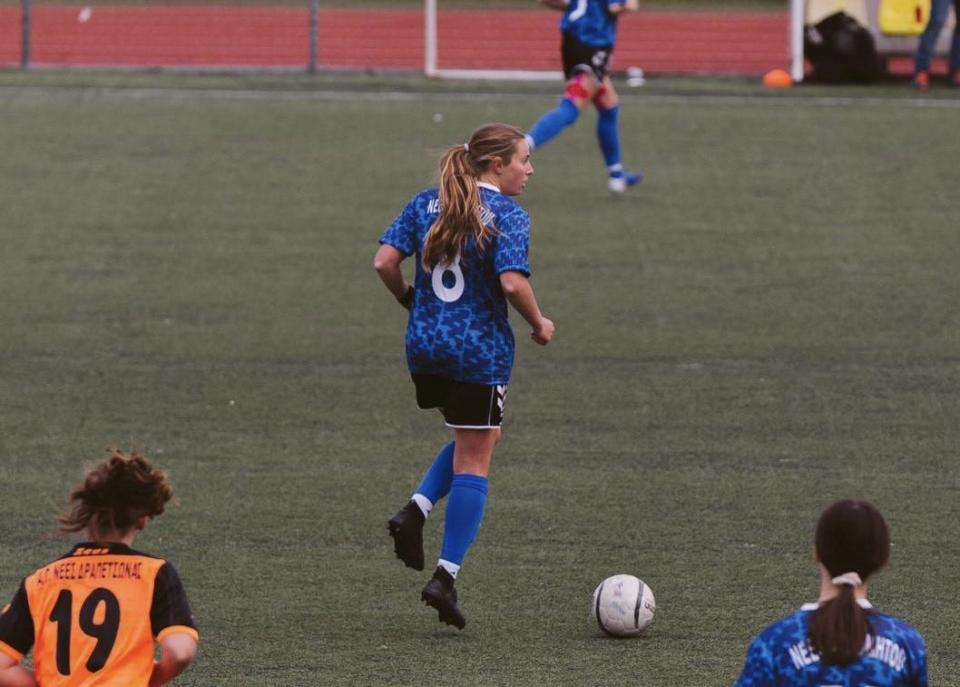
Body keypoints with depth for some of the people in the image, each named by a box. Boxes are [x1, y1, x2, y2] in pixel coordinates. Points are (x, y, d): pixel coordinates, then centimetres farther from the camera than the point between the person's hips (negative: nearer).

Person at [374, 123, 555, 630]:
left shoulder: (426, 204, 5)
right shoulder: (509, 216, -11)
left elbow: (385, 261, -1)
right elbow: (512, 283, -22)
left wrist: (410, 300, 16)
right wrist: (539, 325, -5)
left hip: (424, 347, 6)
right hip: (481, 351, -6)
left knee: (476, 437, 26)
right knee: (473, 461, 4)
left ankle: (415, 511, 5)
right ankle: (446, 576, 1)